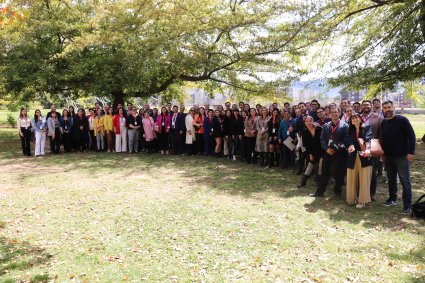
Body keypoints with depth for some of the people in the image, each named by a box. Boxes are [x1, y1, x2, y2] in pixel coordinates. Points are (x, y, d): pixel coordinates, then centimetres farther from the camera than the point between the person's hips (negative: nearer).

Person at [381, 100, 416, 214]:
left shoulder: (402, 120, -9)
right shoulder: (384, 123, 7)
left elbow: (411, 136, -13)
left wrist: (411, 152, -17)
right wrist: (383, 153, 12)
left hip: (401, 156, -5)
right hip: (388, 157, 6)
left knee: (405, 181, -1)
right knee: (391, 179, 15)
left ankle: (408, 205, 4)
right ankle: (392, 198, 29)